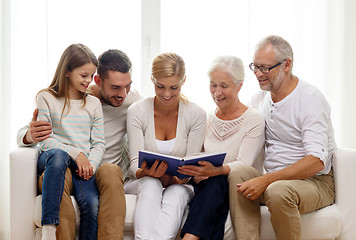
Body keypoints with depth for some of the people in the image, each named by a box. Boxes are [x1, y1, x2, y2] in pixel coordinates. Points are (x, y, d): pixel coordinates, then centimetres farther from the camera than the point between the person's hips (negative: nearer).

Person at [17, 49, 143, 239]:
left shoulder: (132, 100, 0)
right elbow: (22, 134, 1)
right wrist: (30, 136, -25)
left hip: (109, 170, 0)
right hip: (71, 171, 0)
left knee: (110, 171, -36)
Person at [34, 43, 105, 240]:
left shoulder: (93, 104, 16)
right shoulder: (46, 98, 6)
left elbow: (99, 143, 11)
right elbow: (45, 140, -2)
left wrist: (91, 165, -9)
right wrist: (75, 153, -15)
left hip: (83, 165, 2)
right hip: (49, 160, -2)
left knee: (92, 205, -28)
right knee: (58, 154, -40)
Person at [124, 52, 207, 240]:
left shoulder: (196, 114, -4)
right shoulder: (137, 111, -4)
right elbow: (135, 162, -7)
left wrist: (177, 178, -26)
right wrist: (145, 172, -31)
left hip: (179, 185, 0)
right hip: (143, 182, 0)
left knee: (176, 195, -36)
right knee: (151, 185, -36)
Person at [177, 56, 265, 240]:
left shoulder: (254, 120, 0)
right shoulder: (207, 120, 15)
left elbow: (243, 165, -11)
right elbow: (197, 159, 12)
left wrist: (215, 171, -32)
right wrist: (195, 173, -14)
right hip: (207, 188, 3)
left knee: (215, 181, -36)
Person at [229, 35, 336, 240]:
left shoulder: (311, 99, -12)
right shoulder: (259, 98, 10)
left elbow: (316, 161, -23)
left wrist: (266, 180, -30)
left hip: (316, 181, -5)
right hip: (274, 179, 6)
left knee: (278, 191, -36)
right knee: (239, 173, -24)